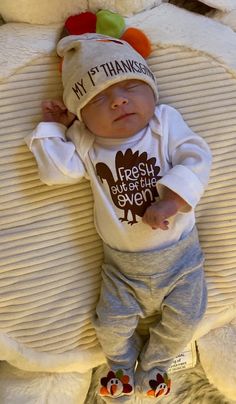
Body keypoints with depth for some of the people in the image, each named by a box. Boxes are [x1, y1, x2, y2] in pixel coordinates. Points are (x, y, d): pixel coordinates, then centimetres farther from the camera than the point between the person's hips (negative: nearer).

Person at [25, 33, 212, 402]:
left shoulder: (166, 122, -9)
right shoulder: (84, 142, -5)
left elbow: (196, 160, -18)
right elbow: (55, 171, -16)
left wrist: (170, 201, -31)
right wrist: (52, 127, -9)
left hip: (179, 252, 0)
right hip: (123, 263, 1)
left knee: (183, 320, 9)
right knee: (112, 325, 8)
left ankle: (153, 365, 41)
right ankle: (122, 366, 44)